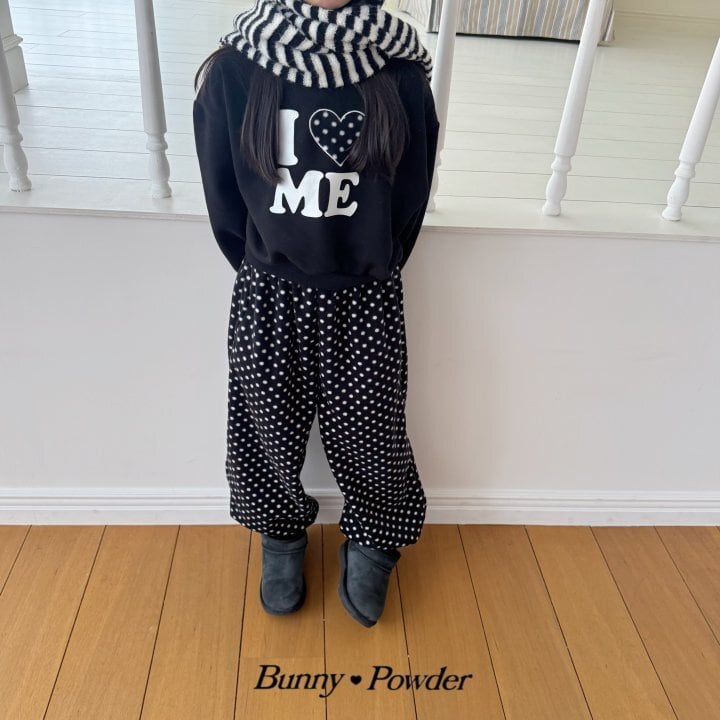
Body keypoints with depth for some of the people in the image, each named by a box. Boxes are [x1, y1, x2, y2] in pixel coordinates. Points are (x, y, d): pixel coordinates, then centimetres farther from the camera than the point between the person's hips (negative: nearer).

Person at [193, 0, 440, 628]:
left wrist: (368, 273, 8)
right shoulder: (233, 72, -9)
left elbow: (412, 197, 2)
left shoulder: (402, 76, -8)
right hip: (268, 298, 1)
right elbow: (224, 200, 1)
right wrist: (267, 272, 8)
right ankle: (282, 536, 45)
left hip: (367, 302, 0)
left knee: (368, 435, 11)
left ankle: (370, 544, 41)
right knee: (270, 432, 15)